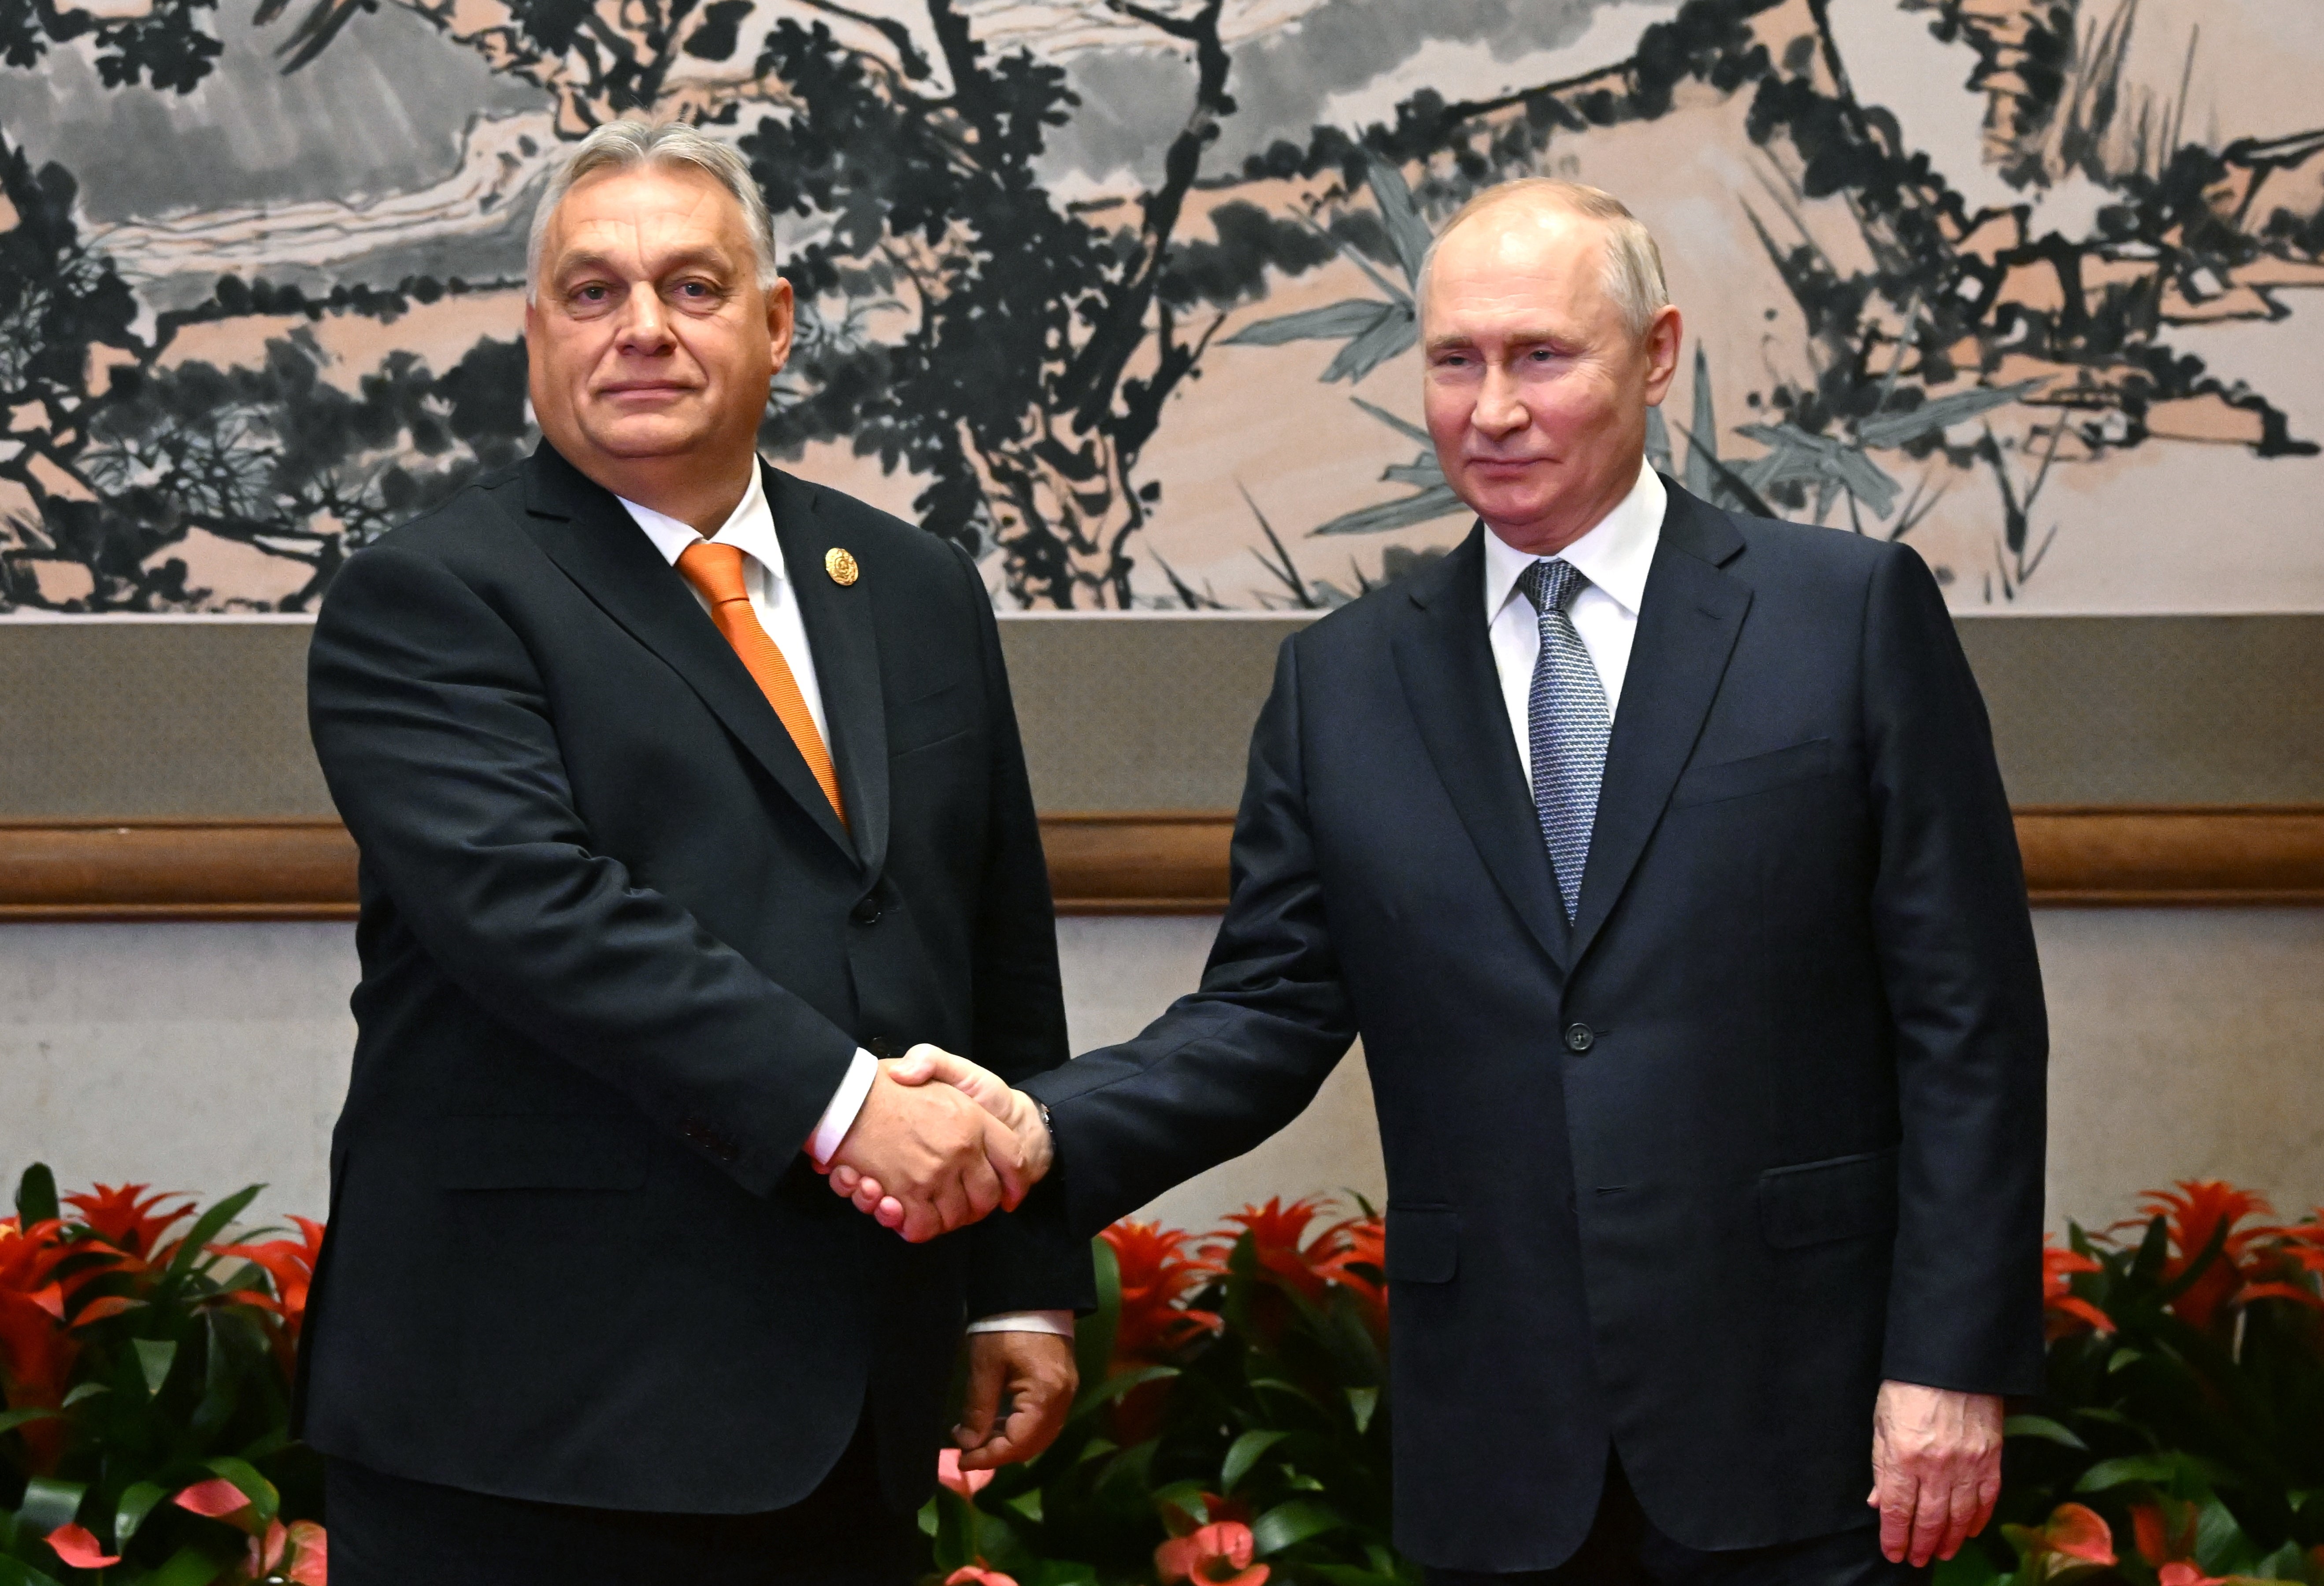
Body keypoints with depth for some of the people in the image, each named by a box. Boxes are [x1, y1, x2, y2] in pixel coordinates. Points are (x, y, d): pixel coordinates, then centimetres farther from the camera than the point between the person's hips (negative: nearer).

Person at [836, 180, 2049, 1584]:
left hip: (1796, 1428, -2)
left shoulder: (1856, 614, 0)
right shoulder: (1343, 682, 9)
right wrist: (1044, 1130, -11)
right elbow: (1271, 1012, 7)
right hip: (1502, 1458, 3)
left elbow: (1967, 1017, -2)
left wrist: (1951, 1363, -8)